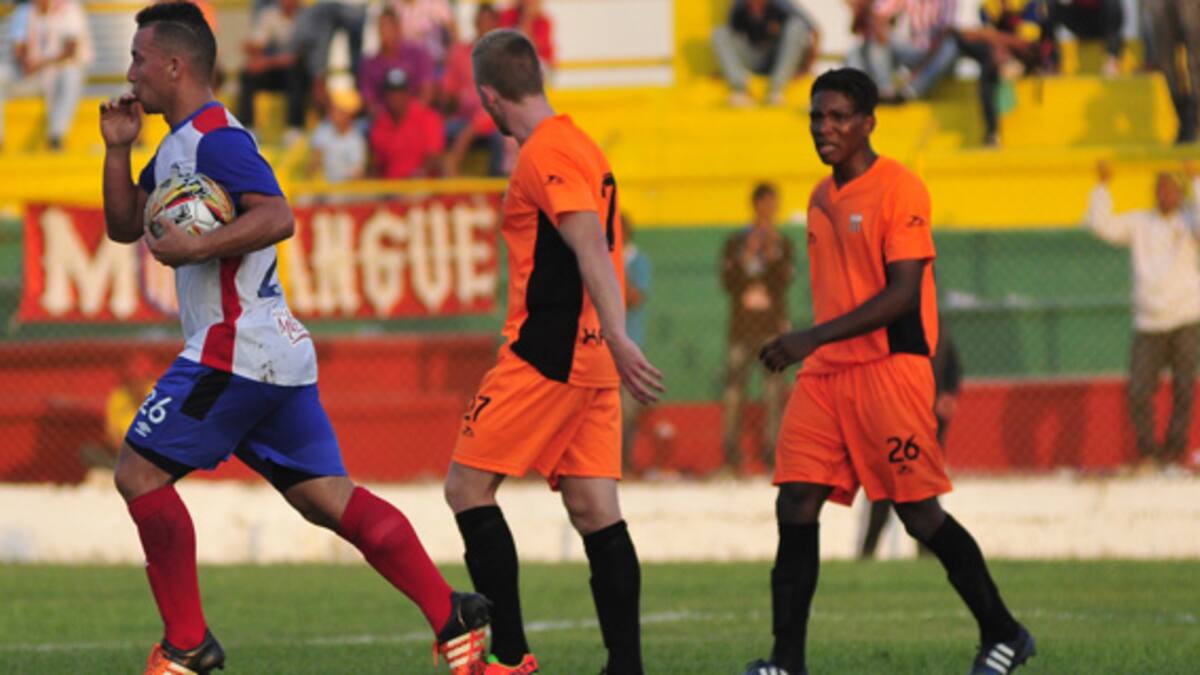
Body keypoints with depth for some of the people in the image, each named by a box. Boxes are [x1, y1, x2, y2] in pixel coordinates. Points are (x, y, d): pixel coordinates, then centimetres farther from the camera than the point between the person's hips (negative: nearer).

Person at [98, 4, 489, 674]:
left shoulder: (216, 138, -12)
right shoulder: (177, 146, 20)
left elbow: (277, 217, -24)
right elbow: (124, 226, 26)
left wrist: (194, 248, -26)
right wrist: (118, 149, 13)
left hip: (235, 349, -10)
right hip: (274, 348, 10)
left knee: (139, 472, -5)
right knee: (328, 497, 5)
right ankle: (453, 614, -1)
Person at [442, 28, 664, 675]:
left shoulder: (545, 154, -12)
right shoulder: (580, 144, 17)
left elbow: (591, 245, -23)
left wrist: (618, 339, -30)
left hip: (545, 356, -9)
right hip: (590, 361, 9)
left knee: (467, 486, -3)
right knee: (593, 510, 5)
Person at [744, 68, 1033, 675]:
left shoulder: (900, 189, -10)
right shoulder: (822, 199, 15)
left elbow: (902, 295, -17)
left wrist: (815, 337, -22)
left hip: (890, 368, -7)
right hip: (824, 374, 7)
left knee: (919, 512, -4)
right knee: (795, 507, -4)